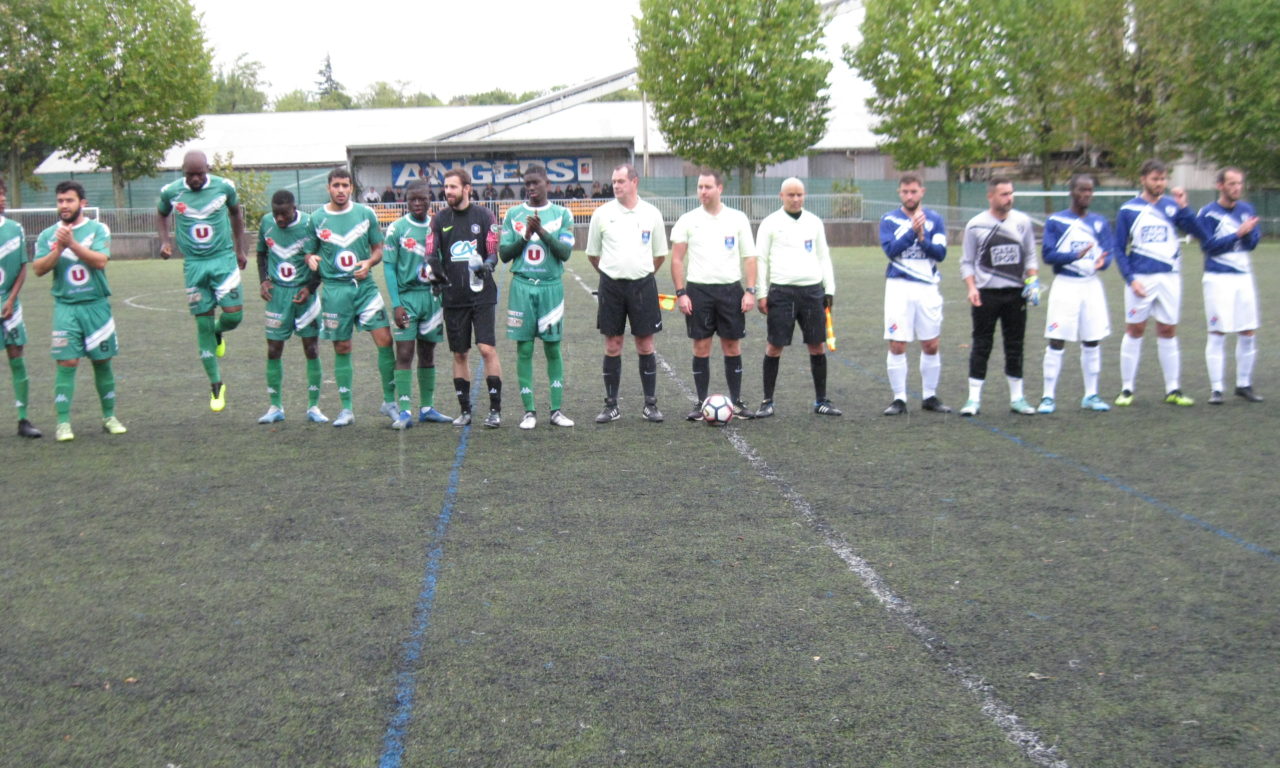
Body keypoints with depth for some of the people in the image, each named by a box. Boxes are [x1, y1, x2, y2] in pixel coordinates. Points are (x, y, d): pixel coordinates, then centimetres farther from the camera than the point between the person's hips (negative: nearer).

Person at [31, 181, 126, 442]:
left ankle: (109, 416, 20)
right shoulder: (48, 235, 6)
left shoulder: (98, 229, 0)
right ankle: (63, 423, -2)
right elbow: (38, 269, -4)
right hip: (65, 307, 0)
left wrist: (72, 243, -21)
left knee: (102, 361, 7)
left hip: (96, 305, 0)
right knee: (66, 363, -6)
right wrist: (59, 248, -16)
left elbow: (100, 261, -14)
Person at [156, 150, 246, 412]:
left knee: (234, 314, -14)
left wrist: (240, 249, 15)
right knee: (203, 323, 1)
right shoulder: (171, 191, -2)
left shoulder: (224, 187, -4)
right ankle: (216, 386, 9)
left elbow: (236, 213, 14)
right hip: (194, 263, 0)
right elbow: (161, 214, 18)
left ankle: (218, 333, 26)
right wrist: (165, 240, 2)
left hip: (224, 258, 0)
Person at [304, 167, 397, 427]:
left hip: (364, 285, 0)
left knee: (384, 339, -10)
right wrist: (311, 259, -11)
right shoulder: (317, 218, 3)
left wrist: (369, 262, -11)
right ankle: (346, 409, 15)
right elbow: (310, 251, 12)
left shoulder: (366, 213, 5)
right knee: (342, 349, 5)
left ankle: (389, 401, 4)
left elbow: (378, 248, 9)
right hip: (334, 288, 0)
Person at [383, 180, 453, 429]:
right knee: (404, 354, -6)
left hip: (431, 295, 4)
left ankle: (427, 407, 16)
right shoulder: (397, 228, -3)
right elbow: (389, 267, -4)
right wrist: (396, 304, -11)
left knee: (428, 353, 9)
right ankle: (404, 411, -6)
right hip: (407, 295, -4)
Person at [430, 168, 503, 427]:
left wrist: (487, 265, -21)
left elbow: (493, 252, 0)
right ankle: (465, 410, 17)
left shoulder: (484, 215, 2)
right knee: (460, 354, 7)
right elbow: (432, 255, 4)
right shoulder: (439, 219, 8)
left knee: (487, 349, -9)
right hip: (453, 297, 3)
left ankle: (495, 409, 0)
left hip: (482, 294, -3)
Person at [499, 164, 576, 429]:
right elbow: (504, 253, 5)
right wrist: (524, 237, -10)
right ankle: (529, 411, 7)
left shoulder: (562, 214, 5)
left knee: (553, 348, 2)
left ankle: (557, 410, 8)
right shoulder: (513, 214, 8)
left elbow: (565, 252, -4)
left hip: (551, 286, -1)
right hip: (522, 287, 1)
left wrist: (542, 232, -16)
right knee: (524, 349, 1)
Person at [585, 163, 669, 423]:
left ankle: (650, 405, 12)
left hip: (642, 285, 0)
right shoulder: (602, 213, 2)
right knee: (612, 347, 4)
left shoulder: (652, 214, 2)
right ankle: (611, 406, 13)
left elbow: (660, 254, 13)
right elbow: (592, 254, 11)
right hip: (611, 286, 0)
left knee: (645, 345, 2)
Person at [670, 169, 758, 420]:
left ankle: (736, 402, 13)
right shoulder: (688, 220, 3)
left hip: (730, 289, 1)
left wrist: (750, 291, -4)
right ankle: (701, 404, 10)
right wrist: (680, 293, -5)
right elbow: (677, 259, 3)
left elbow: (749, 257, 5)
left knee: (732, 346, 4)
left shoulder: (737, 218, 4)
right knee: (701, 347, 2)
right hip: (698, 289, 0)